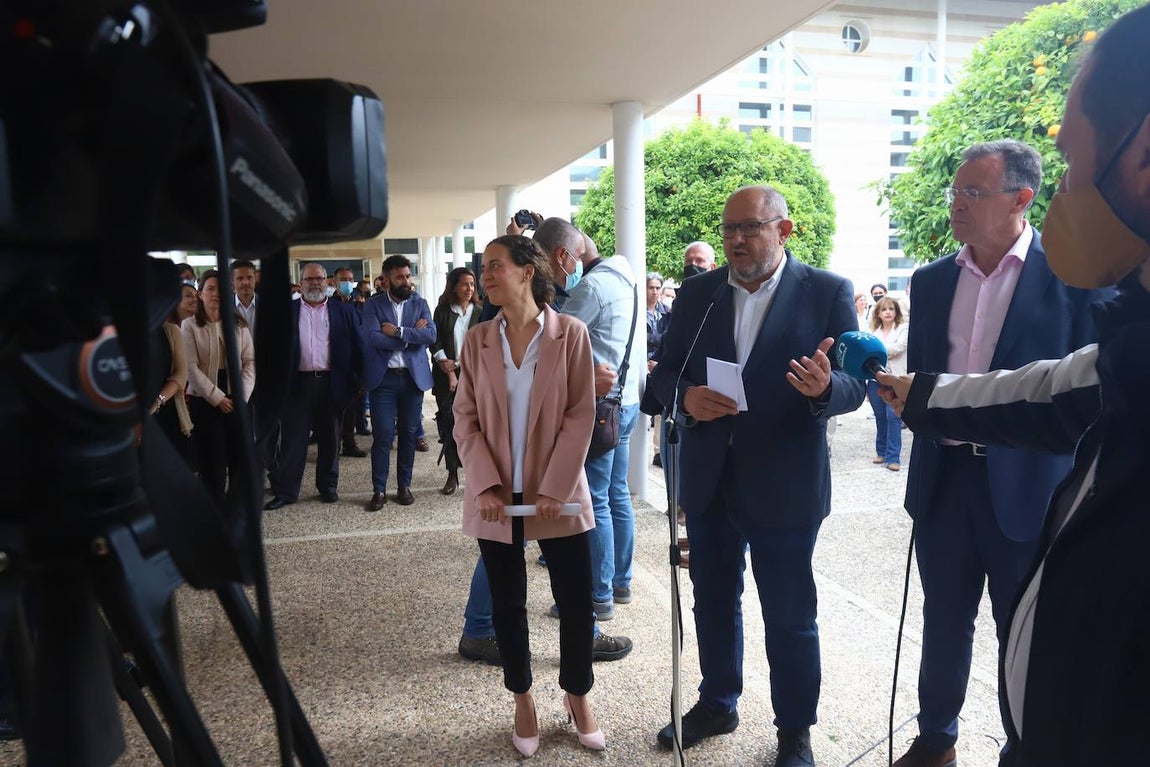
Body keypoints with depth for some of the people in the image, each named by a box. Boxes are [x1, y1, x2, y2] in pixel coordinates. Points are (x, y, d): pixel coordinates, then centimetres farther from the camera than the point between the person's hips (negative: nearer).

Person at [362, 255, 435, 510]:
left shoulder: (419, 303, 7)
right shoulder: (373, 305, 1)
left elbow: (431, 335, -8)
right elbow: (373, 338, -14)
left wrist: (398, 331, -15)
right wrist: (412, 335, -12)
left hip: (413, 376, 2)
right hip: (383, 377, -2)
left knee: (409, 434, 9)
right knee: (382, 435, -3)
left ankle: (405, 486, 21)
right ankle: (379, 490, 8)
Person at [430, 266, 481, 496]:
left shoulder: (479, 312, 4)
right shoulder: (442, 311, 5)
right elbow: (435, 343, 2)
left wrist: (456, 364, -8)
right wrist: (450, 371, -7)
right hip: (446, 375, 1)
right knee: (449, 424, 1)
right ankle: (452, 474, 10)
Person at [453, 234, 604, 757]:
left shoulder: (570, 334, -5)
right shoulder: (477, 341, 3)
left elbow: (580, 416, -8)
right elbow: (465, 419, 0)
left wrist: (554, 489, -14)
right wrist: (488, 486, -12)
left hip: (558, 495, -2)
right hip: (496, 498, 2)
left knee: (577, 603, 6)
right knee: (507, 604, 12)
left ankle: (577, 696, 30)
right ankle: (522, 700, 32)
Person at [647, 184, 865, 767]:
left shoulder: (828, 292, -6)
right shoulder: (697, 293, 3)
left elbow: (855, 385, -8)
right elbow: (663, 370, 4)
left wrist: (825, 387, -31)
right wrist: (685, 396, -18)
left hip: (784, 485, -3)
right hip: (709, 480, 4)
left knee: (790, 616, 11)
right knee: (713, 603, 19)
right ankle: (716, 704, 41)